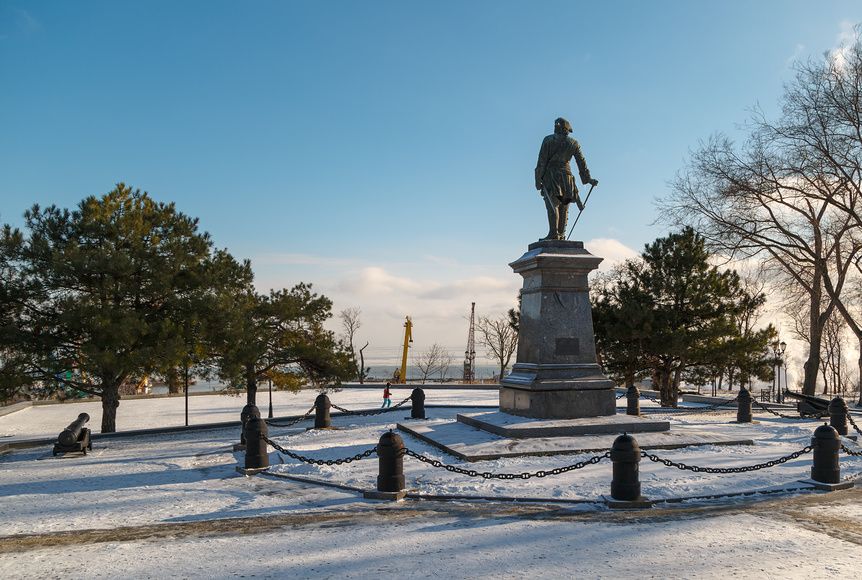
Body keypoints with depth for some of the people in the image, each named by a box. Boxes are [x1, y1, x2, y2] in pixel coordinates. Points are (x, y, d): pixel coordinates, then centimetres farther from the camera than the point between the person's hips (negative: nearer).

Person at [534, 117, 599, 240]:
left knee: (552, 205, -13)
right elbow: (581, 162, 10)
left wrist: (538, 179, -2)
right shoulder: (573, 143, 12)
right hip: (566, 177, 3)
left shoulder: (548, 140, 5)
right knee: (564, 207, 7)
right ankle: (561, 235, 4)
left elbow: (542, 161, -2)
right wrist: (588, 179, 15)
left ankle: (553, 233, -25)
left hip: (550, 176, -3)